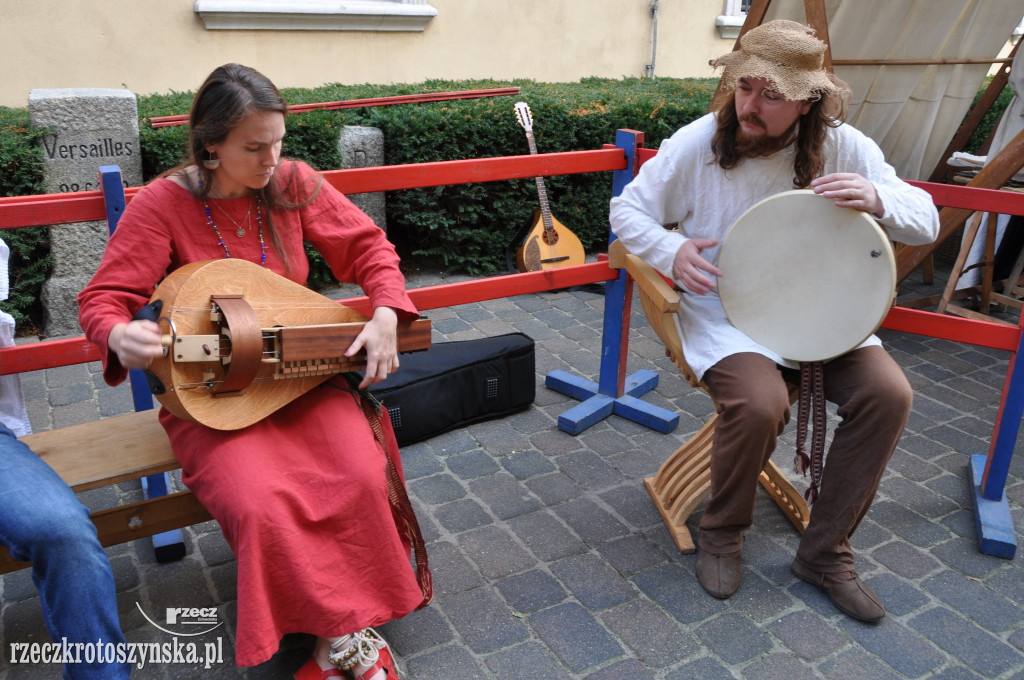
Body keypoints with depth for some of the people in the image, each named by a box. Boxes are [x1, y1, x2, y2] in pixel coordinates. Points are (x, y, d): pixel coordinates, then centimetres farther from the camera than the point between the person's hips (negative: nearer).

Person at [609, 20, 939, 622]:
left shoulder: (843, 147, -4)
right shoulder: (697, 143, -9)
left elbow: (927, 222, -1)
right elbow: (627, 210, 1)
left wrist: (877, 200, -25)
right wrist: (672, 251, -19)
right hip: (722, 312, -3)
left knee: (888, 392, -20)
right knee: (760, 402, -32)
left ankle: (826, 552, 0)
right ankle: (722, 536, -1)